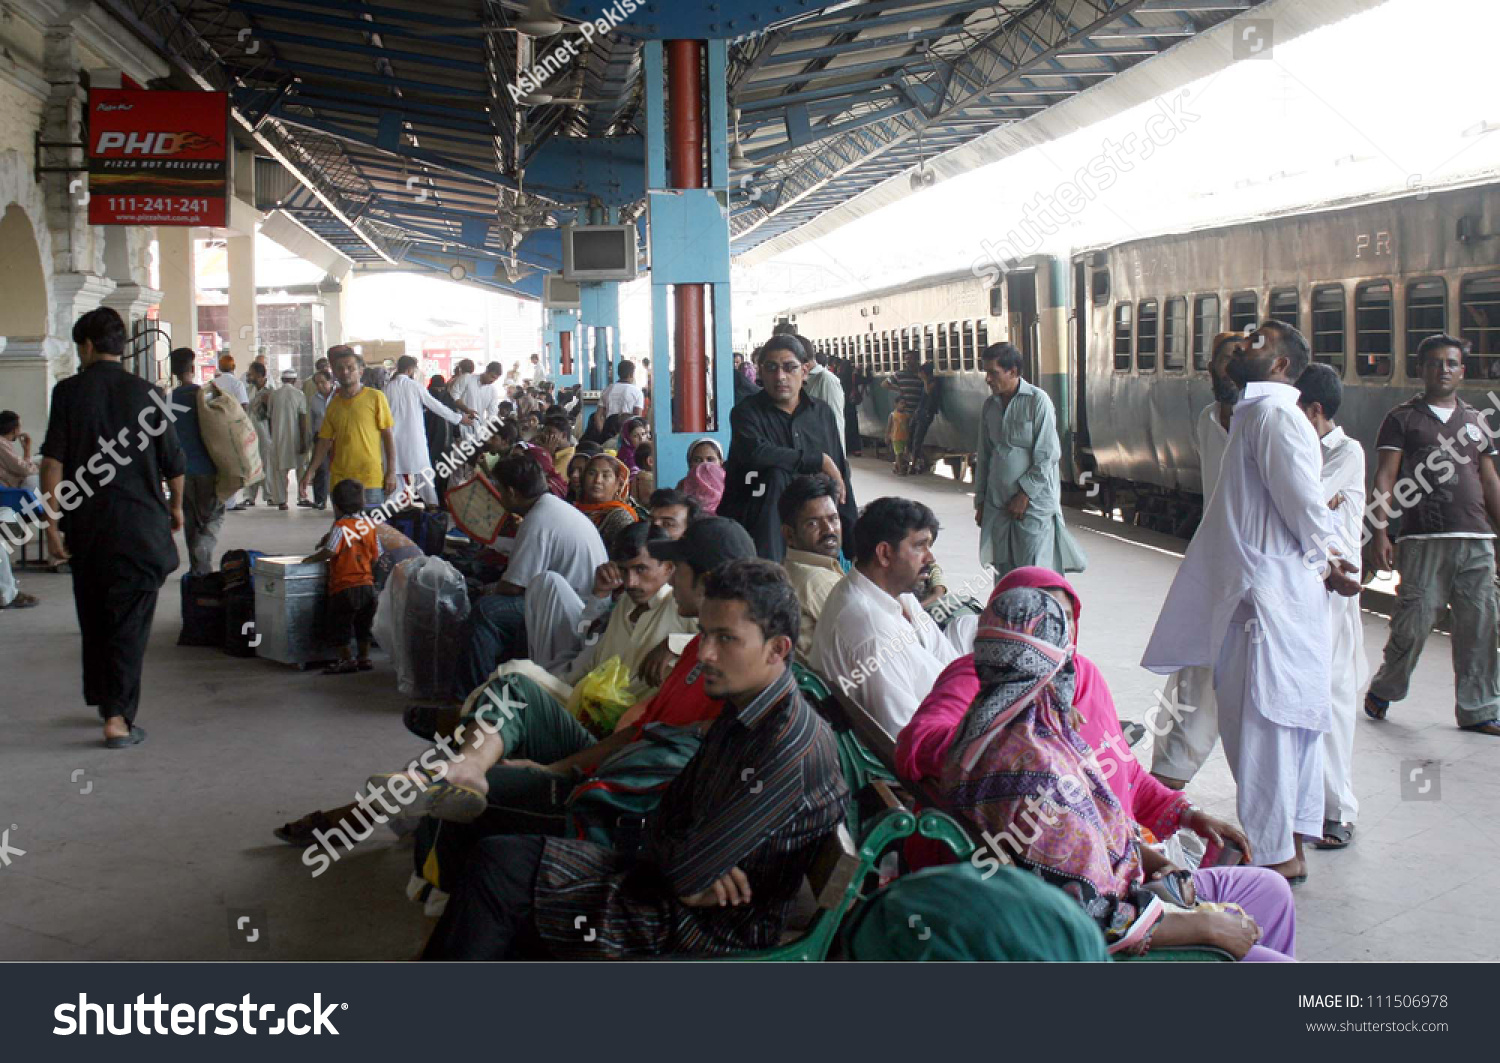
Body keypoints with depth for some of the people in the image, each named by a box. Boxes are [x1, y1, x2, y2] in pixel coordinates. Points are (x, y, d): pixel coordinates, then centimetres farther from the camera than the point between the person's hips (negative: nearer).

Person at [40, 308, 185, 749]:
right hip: (140, 526, -1)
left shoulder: (68, 391, -2)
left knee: (94, 617, 18)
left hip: (86, 527, 1)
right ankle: (117, 716, -5)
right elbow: (174, 462, 4)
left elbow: (53, 460, -8)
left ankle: (103, 699, 31)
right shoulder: (144, 392, -1)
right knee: (130, 621, 2)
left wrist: (53, 521, -5)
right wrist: (176, 506, 21)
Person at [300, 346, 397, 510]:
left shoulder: (375, 398, -1)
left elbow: (388, 436, -1)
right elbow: (324, 442, 14)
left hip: (371, 479, -4)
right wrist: (310, 471, 4)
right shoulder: (333, 404, 11)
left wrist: (391, 472, -7)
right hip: (340, 480, 4)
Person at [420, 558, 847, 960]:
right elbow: (664, 820, 10)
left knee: (500, 865, -12)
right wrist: (698, 867, -11)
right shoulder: (739, 709, 7)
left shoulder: (792, 751, -25)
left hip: (712, 933, -9)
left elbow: (685, 871, -24)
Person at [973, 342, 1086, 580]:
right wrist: (980, 501, 13)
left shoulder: (1037, 401, -8)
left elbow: (1048, 455, -11)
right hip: (997, 504, 6)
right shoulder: (990, 405, 10)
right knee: (1004, 574, 7)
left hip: (1034, 504, -6)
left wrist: (1024, 494, -12)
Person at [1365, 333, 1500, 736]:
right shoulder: (1402, 418, 5)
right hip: (1423, 540, -4)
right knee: (1413, 622, -5)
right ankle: (1383, 690, 18)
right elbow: (1385, 478, -1)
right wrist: (1379, 532, -11)